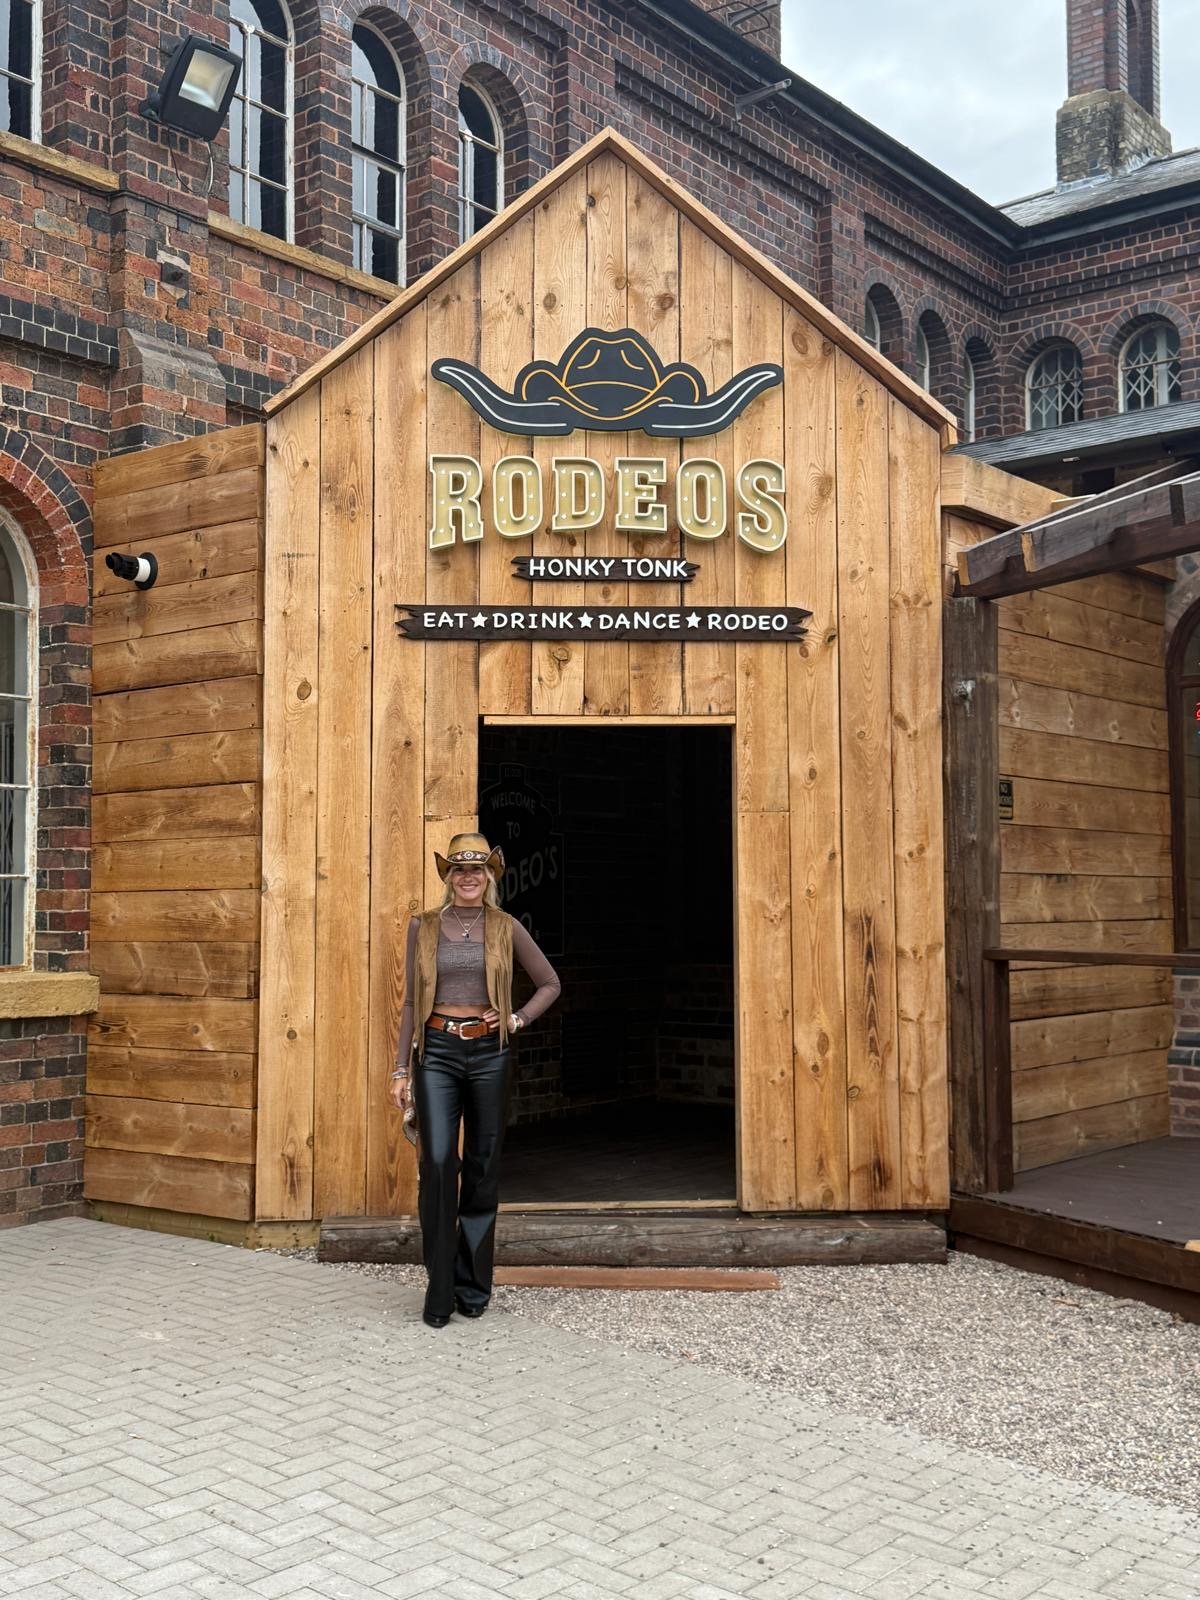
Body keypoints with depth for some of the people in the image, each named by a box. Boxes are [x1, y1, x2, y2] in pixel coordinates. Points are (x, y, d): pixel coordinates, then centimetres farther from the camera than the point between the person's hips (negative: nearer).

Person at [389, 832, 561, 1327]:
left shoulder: (506, 928, 5)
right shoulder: (423, 926, 6)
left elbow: (550, 983, 14)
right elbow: (412, 1001, 9)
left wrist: (518, 1019, -1)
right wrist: (402, 1069, 6)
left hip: (489, 1053, 1)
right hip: (437, 1051, -1)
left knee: (483, 1167, 5)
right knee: (437, 1161, -12)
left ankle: (473, 1287, 18)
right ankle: (439, 1290, -2)